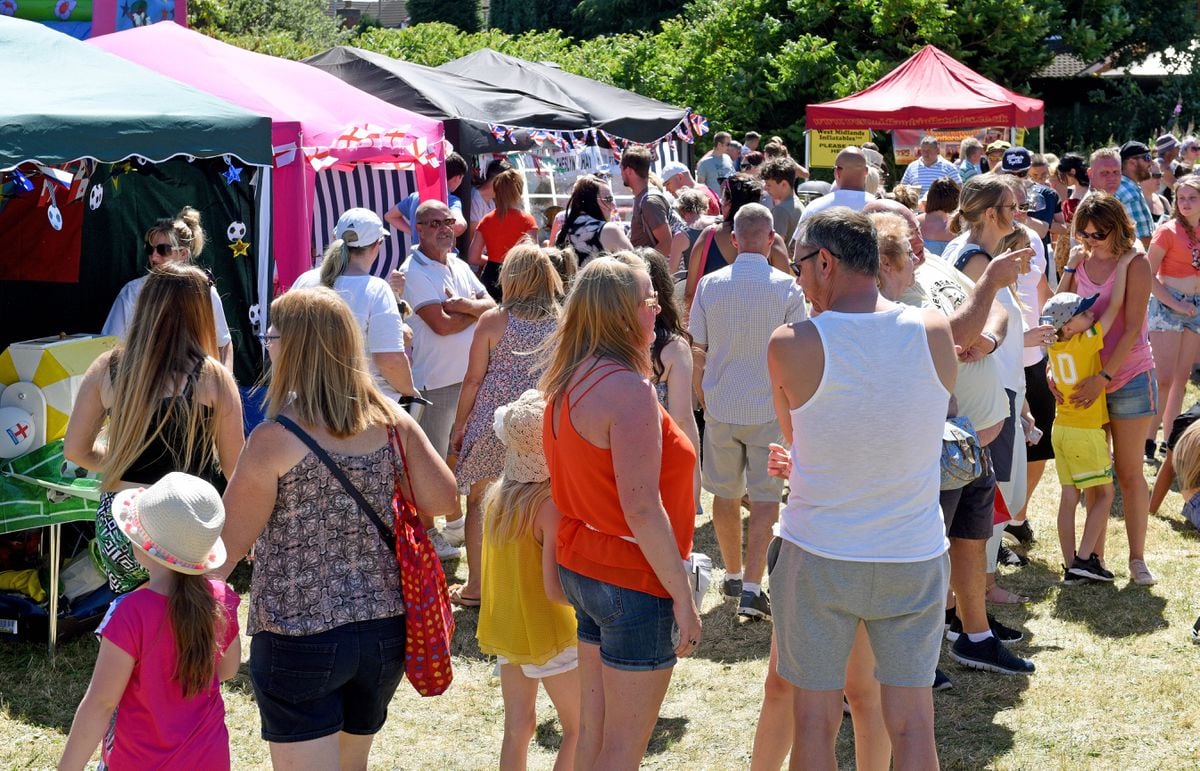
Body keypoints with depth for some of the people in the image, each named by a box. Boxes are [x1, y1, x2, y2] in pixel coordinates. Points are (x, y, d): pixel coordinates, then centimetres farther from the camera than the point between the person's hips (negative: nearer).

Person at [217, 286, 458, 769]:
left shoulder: (275, 440, -16)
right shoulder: (390, 421, -3)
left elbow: (227, 546, -12)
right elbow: (444, 501, 1)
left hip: (299, 642, -5)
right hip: (385, 632, 6)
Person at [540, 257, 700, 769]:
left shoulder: (569, 382, 7)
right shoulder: (629, 390, -21)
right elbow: (642, 510, -25)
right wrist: (682, 596, -19)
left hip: (582, 569, 9)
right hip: (634, 581, -9)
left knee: (593, 728, 19)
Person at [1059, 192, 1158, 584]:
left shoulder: (1135, 264, -10)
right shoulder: (1079, 260, 4)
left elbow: (1133, 328, -15)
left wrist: (1105, 376, -20)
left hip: (1128, 377, -4)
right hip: (1086, 380, 4)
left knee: (1129, 473, 3)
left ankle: (1137, 559, 11)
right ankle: (1094, 556, 16)